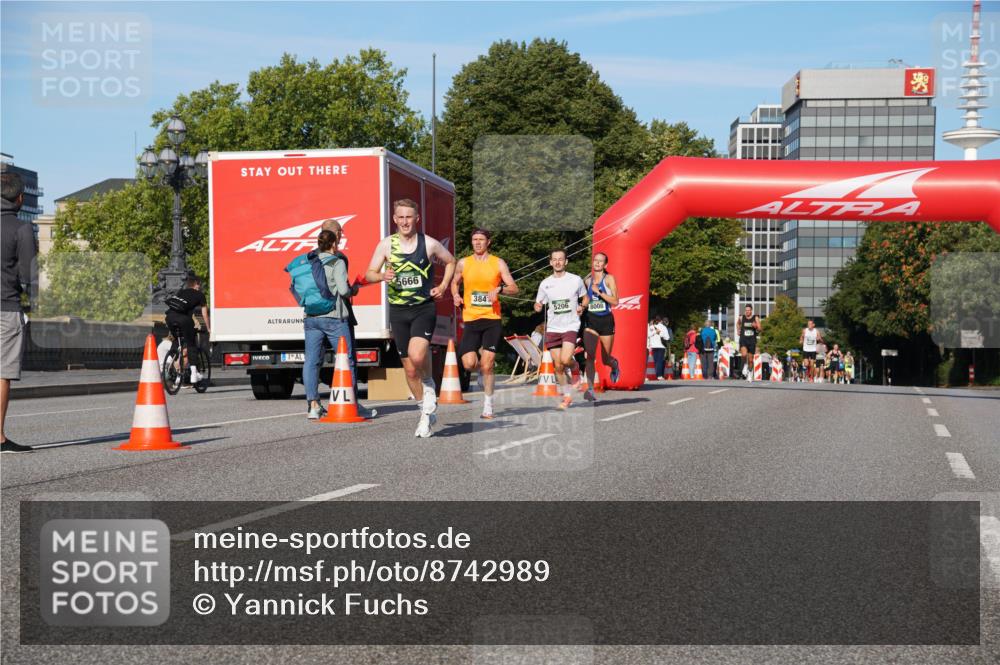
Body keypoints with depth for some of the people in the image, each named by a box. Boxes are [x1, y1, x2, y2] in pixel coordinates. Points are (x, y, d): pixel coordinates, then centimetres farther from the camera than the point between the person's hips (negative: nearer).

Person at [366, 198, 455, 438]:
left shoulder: (429, 244, -1)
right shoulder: (386, 245, 1)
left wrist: (443, 286, 3)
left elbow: (450, 262, 15)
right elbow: (369, 273, 4)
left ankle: (429, 385, 5)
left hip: (424, 308, -3)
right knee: (409, 369, 6)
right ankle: (427, 412, 23)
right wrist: (382, 276, -18)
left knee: (416, 355, -28)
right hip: (398, 311, 3)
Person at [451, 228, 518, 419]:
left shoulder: (498, 263, 3)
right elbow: (454, 282, 25)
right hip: (471, 319, 2)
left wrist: (499, 289, -17)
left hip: (492, 319, -1)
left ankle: (488, 406, 8)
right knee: (469, 364, -10)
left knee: (487, 366, -5)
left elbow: (514, 289, 2)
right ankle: (480, 359, 28)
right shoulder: (464, 263, 8)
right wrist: (456, 295, 4)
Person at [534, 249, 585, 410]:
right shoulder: (545, 283, 4)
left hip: (571, 326, -3)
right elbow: (538, 305, 12)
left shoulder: (576, 280, -1)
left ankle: (575, 367, 14)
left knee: (565, 359, -22)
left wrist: (582, 307, -7)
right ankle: (567, 396, 18)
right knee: (558, 366, 3)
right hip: (552, 328, 3)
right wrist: (537, 306, -11)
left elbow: (585, 297, 14)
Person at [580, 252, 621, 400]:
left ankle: (614, 365, 46)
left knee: (606, 359, 9)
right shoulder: (587, 280, 8)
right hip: (590, 320, 2)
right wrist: (581, 307, 3)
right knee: (590, 356, -15)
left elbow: (615, 301, -13)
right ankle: (590, 389, -19)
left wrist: (599, 292, -22)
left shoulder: (609, 278, -4)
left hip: (606, 320, -2)